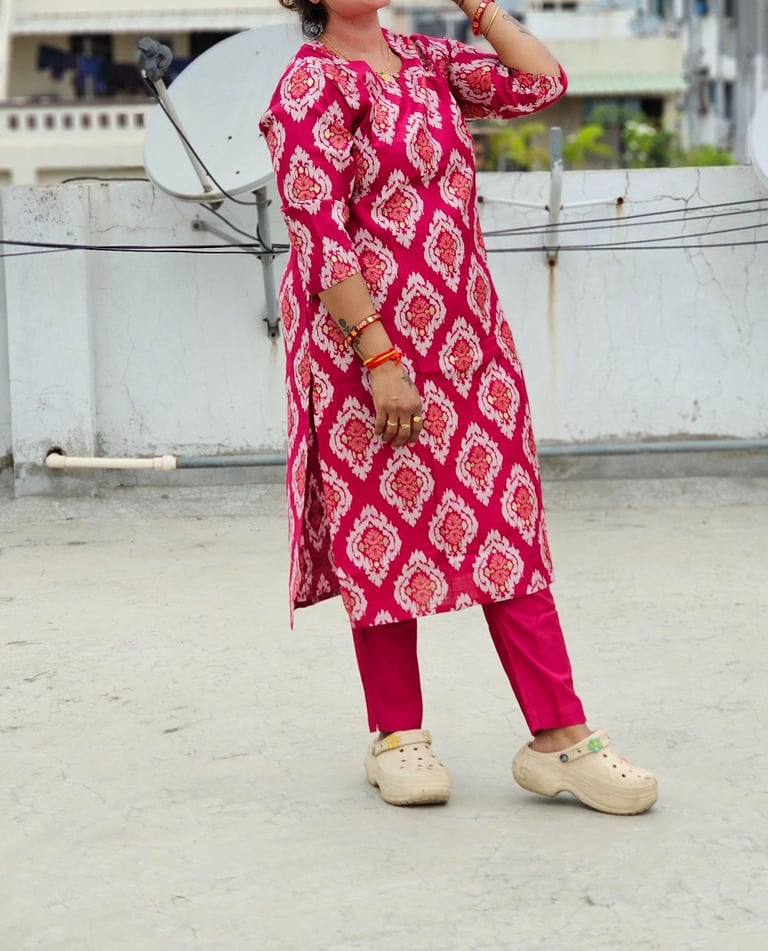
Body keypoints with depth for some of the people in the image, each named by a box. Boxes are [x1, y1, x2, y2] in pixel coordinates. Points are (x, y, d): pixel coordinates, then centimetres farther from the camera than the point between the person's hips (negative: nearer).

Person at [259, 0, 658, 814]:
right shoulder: (313, 84, -10)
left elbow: (541, 83, 10)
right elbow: (319, 235, -16)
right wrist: (379, 360, -21)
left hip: (467, 344, 7)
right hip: (365, 349, -6)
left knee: (507, 530, 2)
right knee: (386, 538, 3)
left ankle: (559, 736, 2)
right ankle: (397, 736, 16)